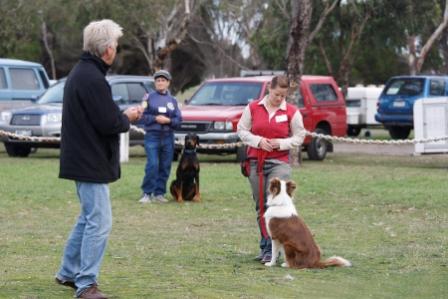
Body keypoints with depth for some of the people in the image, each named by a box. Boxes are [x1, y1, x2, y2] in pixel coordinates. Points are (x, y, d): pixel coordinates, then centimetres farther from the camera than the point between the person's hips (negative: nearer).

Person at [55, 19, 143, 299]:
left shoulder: (81, 73, 12)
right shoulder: (93, 79, -21)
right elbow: (108, 124, -22)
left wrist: (122, 115, 6)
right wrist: (127, 117, -3)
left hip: (83, 160, 11)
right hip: (92, 163, -11)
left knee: (89, 218, 21)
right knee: (99, 223, -8)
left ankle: (68, 273, 28)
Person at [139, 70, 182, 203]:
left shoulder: (172, 100, 11)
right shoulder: (149, 97, 3)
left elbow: (178, 119, 7)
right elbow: (143, 115, -1)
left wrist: (168, 120, -12)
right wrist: (155, 118, -16)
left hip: (168, 137, 3)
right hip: (152, 136, -3)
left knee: (165, 167, 3)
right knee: (152, 165, -13)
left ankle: (159, 193, 12)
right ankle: (147, 193, -6)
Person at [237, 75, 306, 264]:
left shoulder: (292, 112, 0)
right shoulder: (253, 108, 4)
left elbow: (299, 137, 5)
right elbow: (242, 130, 7)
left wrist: (281, 143, -11)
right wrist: (258, 141, -10)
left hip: (279, 162, -3)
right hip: (256, 162, 3)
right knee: (260, 206, 8)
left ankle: (271, 249, -15)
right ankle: (265, 247, 17)